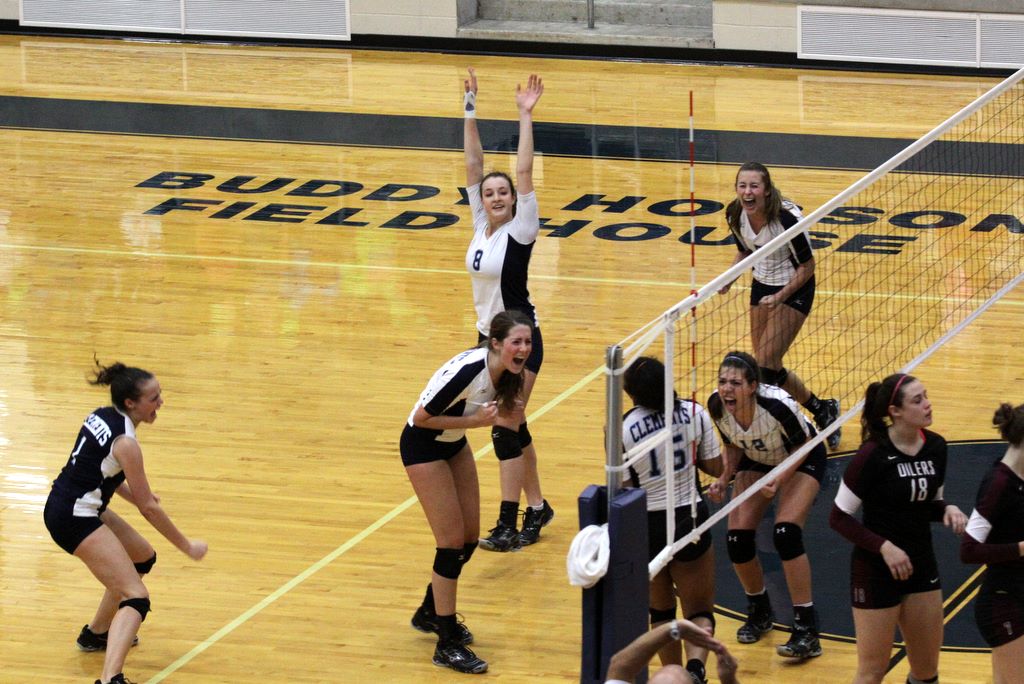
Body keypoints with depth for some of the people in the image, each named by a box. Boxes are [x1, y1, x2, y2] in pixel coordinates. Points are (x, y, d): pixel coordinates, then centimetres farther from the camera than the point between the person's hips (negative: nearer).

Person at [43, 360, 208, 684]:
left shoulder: (102, 416, 5)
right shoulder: (125, 443, -20)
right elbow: (148, 507, -14)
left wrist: (137, 495, 14)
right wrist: (187, 547, -4)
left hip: (66, 504, 9)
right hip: (75, 520, -9)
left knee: (143, 558, 28)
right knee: (136, 598, -17)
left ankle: (96, 633, 41)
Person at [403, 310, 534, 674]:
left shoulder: (507, 373, -10)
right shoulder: (467, 370, -33)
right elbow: (422, 417, -26)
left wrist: (502, 418, -13)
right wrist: (474, 421, -30)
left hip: (454, 445, 8)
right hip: (423, 446, -8)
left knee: (469, 538, 11)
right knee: (452, 541, -9)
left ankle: (430, 613, 35)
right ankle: (447, 644, -1)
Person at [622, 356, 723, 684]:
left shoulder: (623, 428, -16)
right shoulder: (694, 413, -9)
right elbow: (716, 467, 1)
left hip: (647, 525, -1)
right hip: (689, 519, 1)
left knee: (661, 611, 21)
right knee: (699, 611, 9)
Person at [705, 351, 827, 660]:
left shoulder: (777, 405, -39)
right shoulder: (718, 406, -25)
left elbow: (802, 446, -21)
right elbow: (733, 446, -4)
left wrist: (779, 480, -32)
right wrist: (724, 479, -20)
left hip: (801, 460, -5)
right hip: (756, 461, 5)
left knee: (786, 534, -23)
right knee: (737, 538, -7)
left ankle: (807, 631, -17)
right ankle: (759, 612, 22)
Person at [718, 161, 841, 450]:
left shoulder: (787, 217, -28)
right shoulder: (735, 214, -10)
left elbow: (807, 266, -17)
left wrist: (780, 297, -24)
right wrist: (729, 279, -6)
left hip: (794, 288, -6)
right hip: (762, 284, 6)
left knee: (767, 365, -14)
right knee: (763, 365, 3)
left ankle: (822, 410, 5)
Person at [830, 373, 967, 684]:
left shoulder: (935, 446, 0)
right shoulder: (873, 454, -19)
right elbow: (839, 517, -14)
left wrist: (947, 509, -8)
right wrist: (884, 547, -23)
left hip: (921, 566, 6)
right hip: (876, 572, -6)